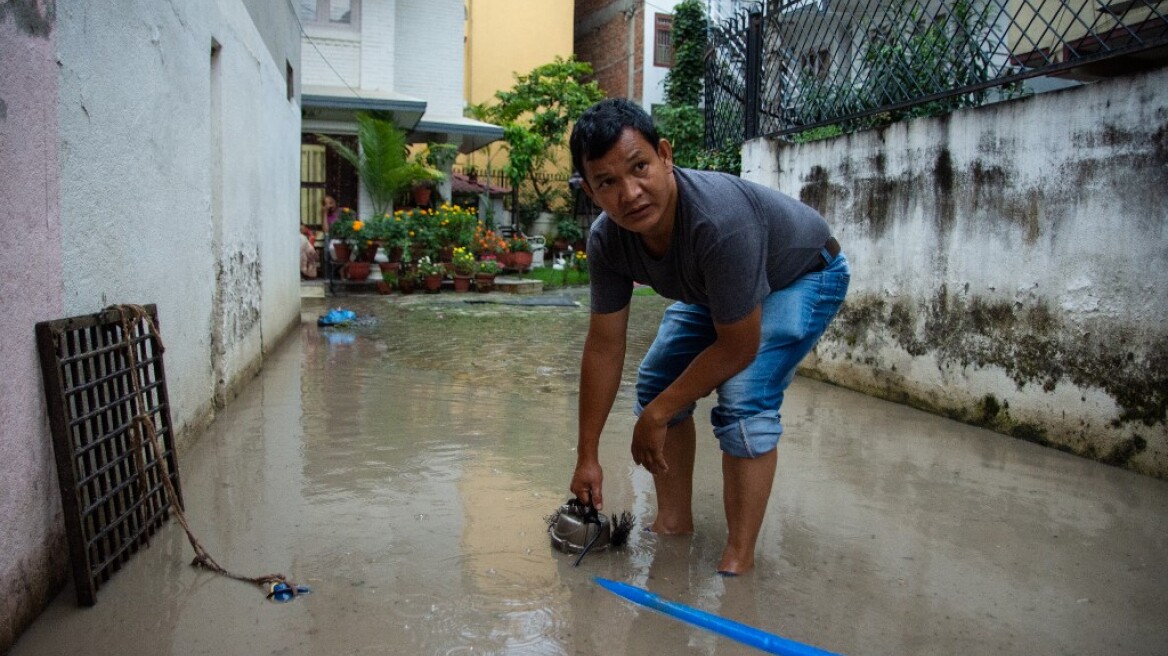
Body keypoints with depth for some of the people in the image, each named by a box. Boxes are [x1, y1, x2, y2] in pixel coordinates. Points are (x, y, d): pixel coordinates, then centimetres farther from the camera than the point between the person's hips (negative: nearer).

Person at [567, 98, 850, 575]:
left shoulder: (720, 220, -44)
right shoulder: (606, 239, -23)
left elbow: (738, 348, -33)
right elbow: (604, 347, -14)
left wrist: (657, 415, -23)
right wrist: (587, 456, -10)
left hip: (804, 274, -7)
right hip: (715, 287, 7)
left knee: (743, 402, -24)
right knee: (656, 381, 1)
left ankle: (739, 559, -10)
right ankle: (674, 520, 15)